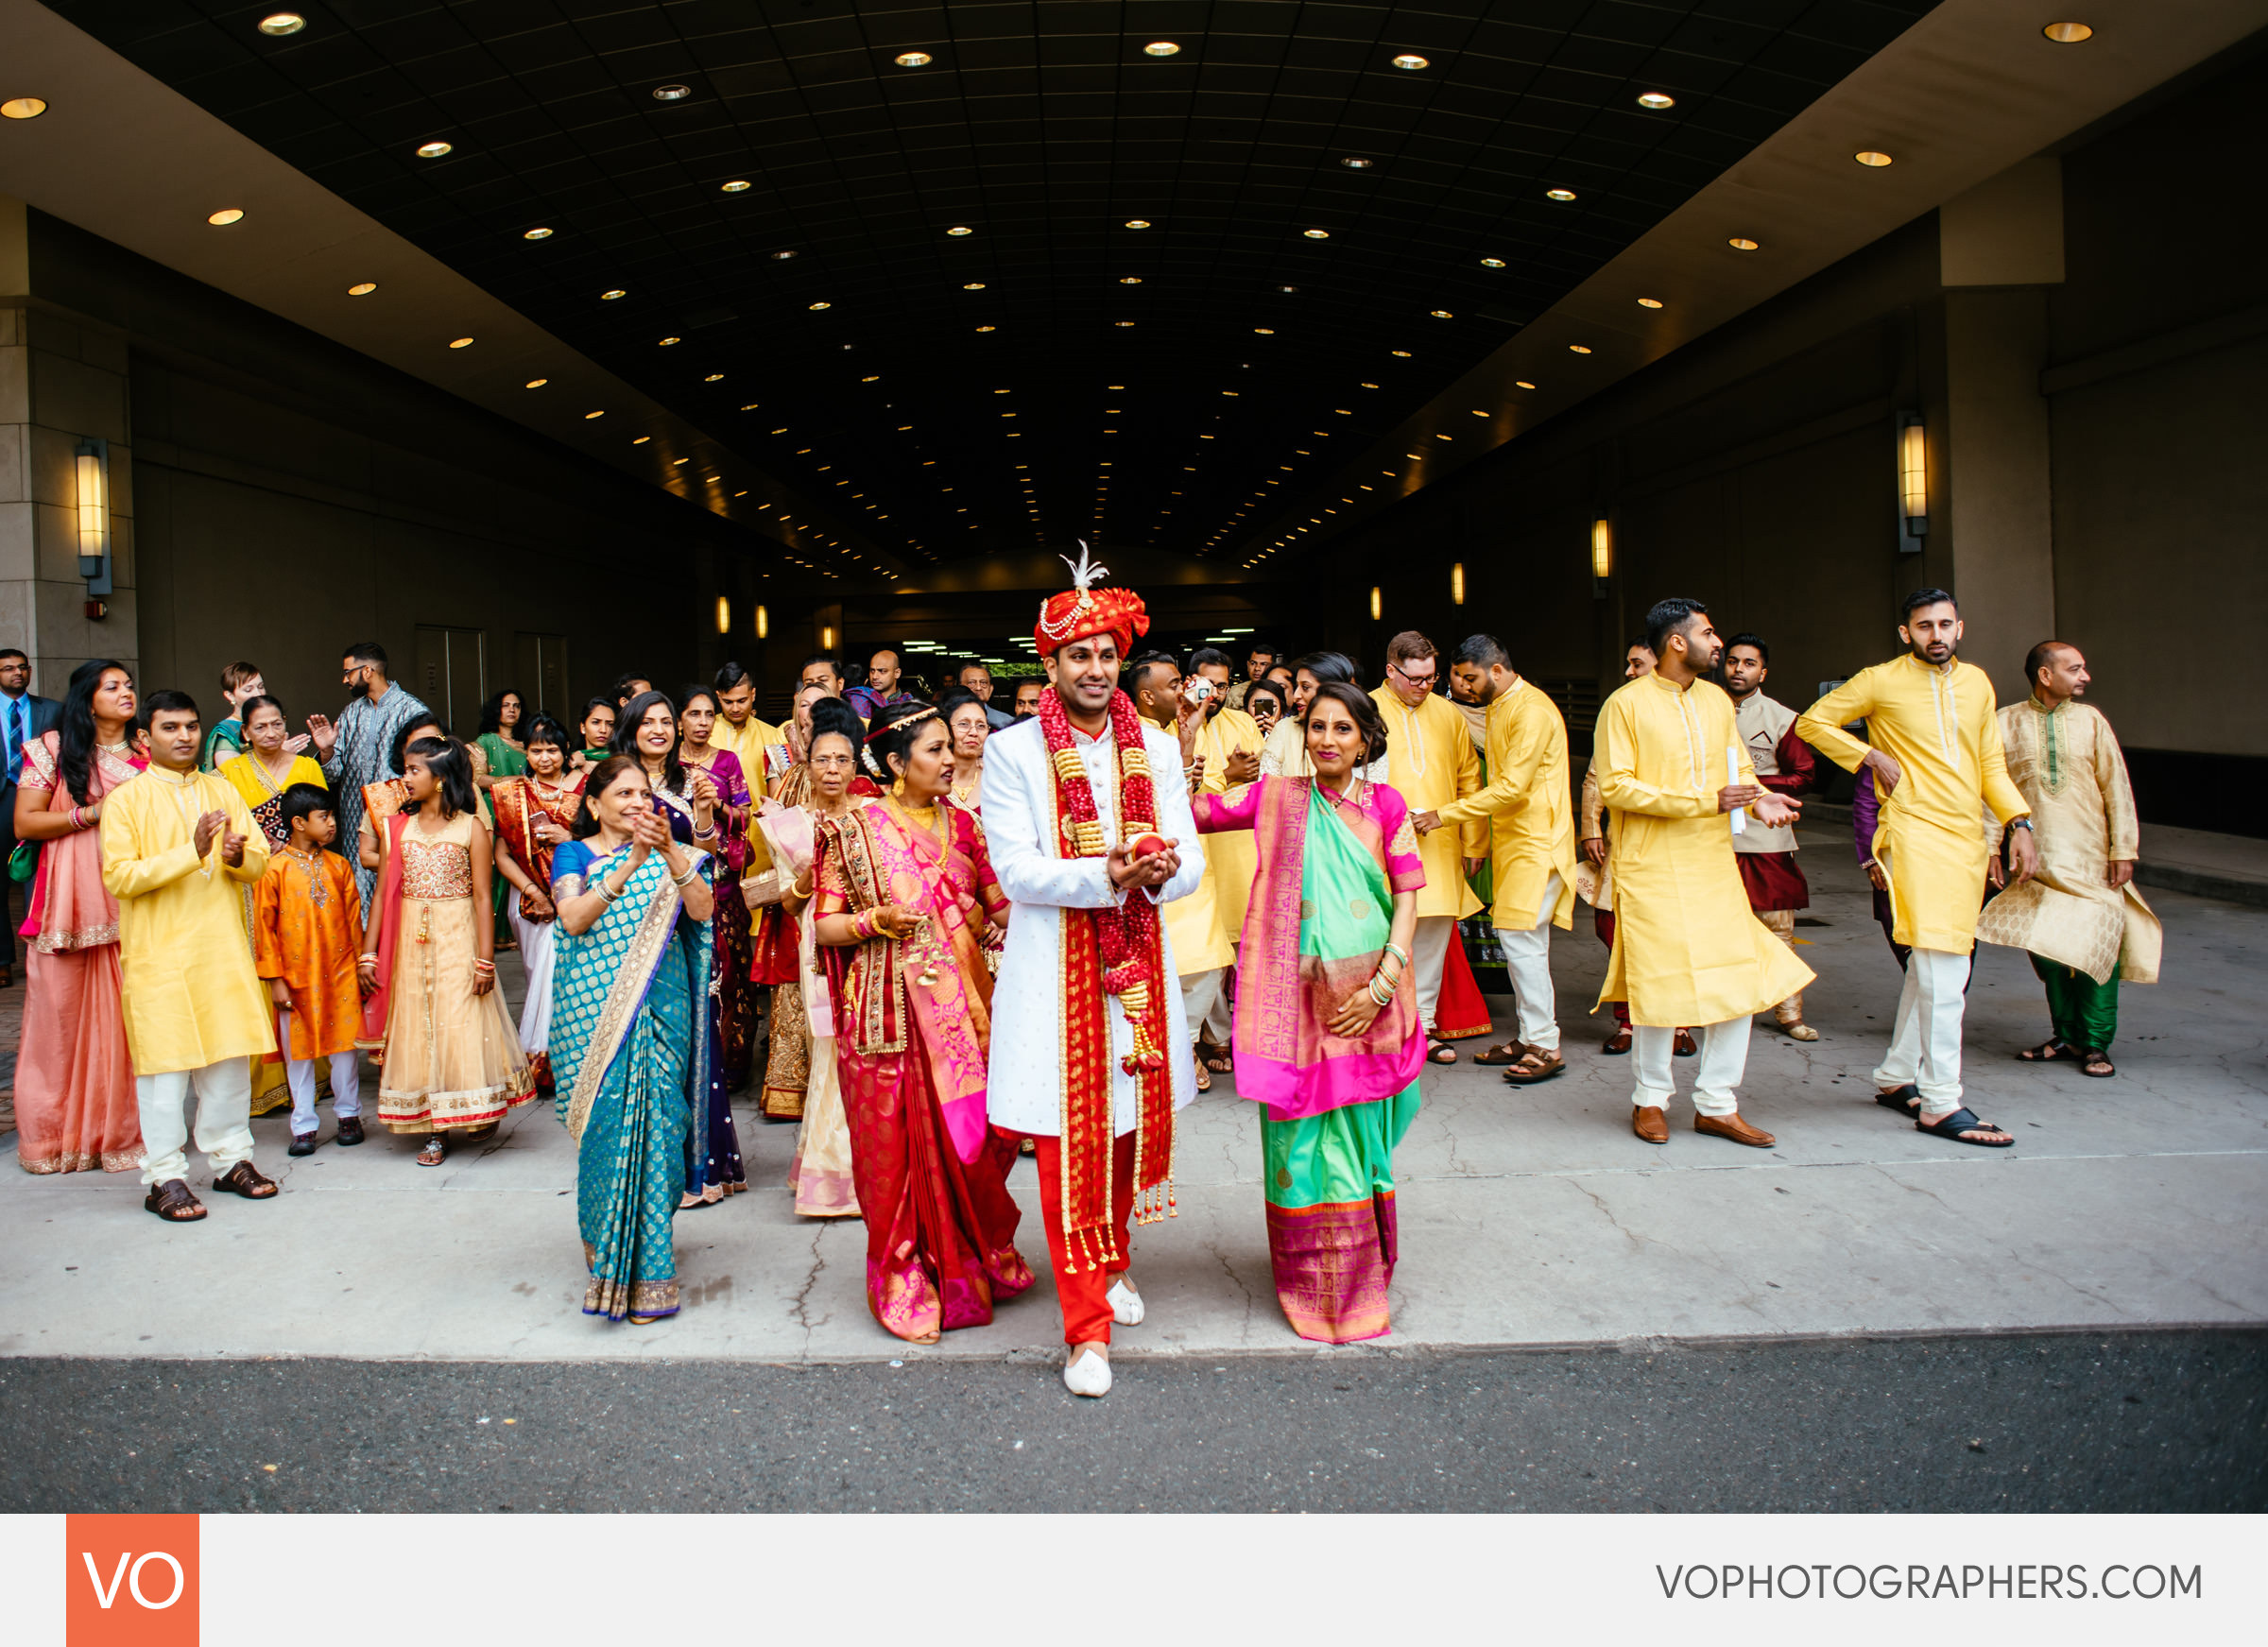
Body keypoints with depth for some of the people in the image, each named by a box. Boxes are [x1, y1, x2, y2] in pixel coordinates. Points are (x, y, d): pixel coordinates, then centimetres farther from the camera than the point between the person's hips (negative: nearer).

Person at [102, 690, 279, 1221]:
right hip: (159, 953, -4)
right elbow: (119, 877, -11)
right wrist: (191, 852, -20)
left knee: (231, 1056, 7)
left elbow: (260, 860, 11)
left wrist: (238, 857, -12)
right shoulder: (126, 800, -1)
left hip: (223, 947, 4)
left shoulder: (223, 791, 13)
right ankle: (165, 1177, 6)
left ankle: (231, 1158, 20)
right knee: (165, 1062, -2)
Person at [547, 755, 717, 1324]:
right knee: (606, 1124, -2)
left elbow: (703, 909, -6)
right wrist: (630, 865, -23)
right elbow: (573, 919, -12)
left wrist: (670, 852, -20)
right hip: (595, 1014, 0)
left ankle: (646, 1271, 3)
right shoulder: (573, 854, 7)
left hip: (660, 1011, 1)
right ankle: (604, 1250, 17)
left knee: (655, 1124, -5)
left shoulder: (670, 854, 11)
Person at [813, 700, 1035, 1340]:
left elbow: (1000, 906, 9)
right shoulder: (855, 830, -1)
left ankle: (972, 1266, 26)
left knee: (970, 1138, 6)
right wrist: (875, 921, -18)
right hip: (893, 1015, -3)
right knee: (898, 1150, 2)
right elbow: (823, 927, -1)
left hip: (963, 1007, 4)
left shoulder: (962, 824, 10)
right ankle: (910, 1286, 17)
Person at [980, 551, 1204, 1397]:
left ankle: (1115, 1261, 40)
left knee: (1131, 1127, 14)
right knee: (1067, 1145, -1)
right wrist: (1110, 875, -24)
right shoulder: (1013, 751, -2)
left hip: (1137, 970, 4)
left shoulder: (1157, 749, 8)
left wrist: (1162, 871, -19)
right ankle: (1087, 1327, 9)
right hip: (1054, 972, -3)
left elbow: (1191, 865, 5)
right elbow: (1016, 870, -11)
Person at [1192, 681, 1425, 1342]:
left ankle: (1360, 1284, 27)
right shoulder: (1279, 798, 5)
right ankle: (1311, 1285, 18)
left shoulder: (1385, 804, 4)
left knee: (1360, 1138, 9)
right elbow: (1194, 811, 1)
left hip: (1367, 1000, 1)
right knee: (1301, 1136, 3)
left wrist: (1382, 984, -8)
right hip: (1299, 996, 0)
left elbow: (1407, 897, 1)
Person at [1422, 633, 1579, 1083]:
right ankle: (1529, 1037, 17)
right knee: (1513, 938, 10)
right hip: (1511, 839, 10)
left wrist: (1444, 816, -20)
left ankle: (1546, 1046, -4)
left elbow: (1512, 788, -22)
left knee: (1520, 939, -11)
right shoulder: (1498, 708, 15)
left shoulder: (1532, 711, -17)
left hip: (1536, 842, -10)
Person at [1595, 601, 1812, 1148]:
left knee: (1739, 980, 2)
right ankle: (1651, 1099, 19)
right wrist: (1704, 801, -19)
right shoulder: (1626, 704, -7)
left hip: (1714, 864, 6)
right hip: (1652, 869, -6)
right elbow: (1615, 786, -13)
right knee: (1659, 984, 0)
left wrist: (1757, 799, -7)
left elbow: (1738, 766, 17)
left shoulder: (1717, 700, 13)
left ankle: (1716, 1105, 15)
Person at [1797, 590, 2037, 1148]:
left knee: (1929, 967, 13)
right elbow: (1811, 723, 4)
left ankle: (1895, 1078, 25)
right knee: (1944, 967, -14)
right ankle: (1941, 1103, -10)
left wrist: (2020, 823, 5)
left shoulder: (1977, 683, 14)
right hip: (1914, 834, -6)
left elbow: (1991, 765, 17)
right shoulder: (1880, 682, -3)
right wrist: (1873, 756, -6)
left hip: (1967, 839, 7)